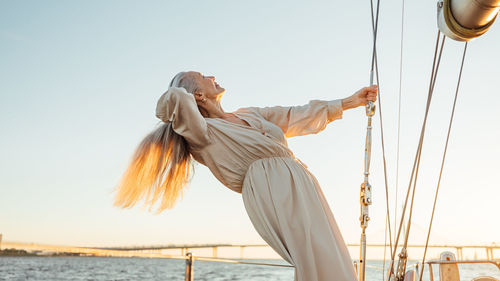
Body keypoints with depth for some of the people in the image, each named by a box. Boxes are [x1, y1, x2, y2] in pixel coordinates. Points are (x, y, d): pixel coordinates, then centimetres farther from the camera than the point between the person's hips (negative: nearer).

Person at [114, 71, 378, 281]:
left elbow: (297, 115, 30)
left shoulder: (251, 115, 26)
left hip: (303, 185, 8)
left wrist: (350, 101, 33)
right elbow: (176, 97, -19)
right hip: (275, 191, -8)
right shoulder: (202, 131, 0)